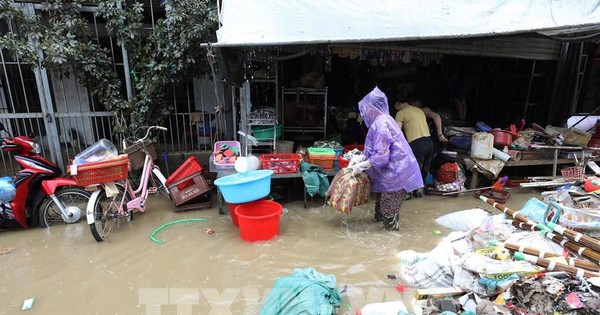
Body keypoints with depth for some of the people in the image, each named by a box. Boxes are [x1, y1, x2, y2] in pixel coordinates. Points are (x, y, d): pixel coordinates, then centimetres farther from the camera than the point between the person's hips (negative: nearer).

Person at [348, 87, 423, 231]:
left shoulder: (381, 123, -23)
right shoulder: (383, 120, 9)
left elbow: (381, 156, -26)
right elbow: (374, 150, 16)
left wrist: (360, 167, -17)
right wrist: (360, 159, 7)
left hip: (395, 171, -10)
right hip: (392, 169, 10)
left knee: (388, 206, 5)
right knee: (382, 198, 24)